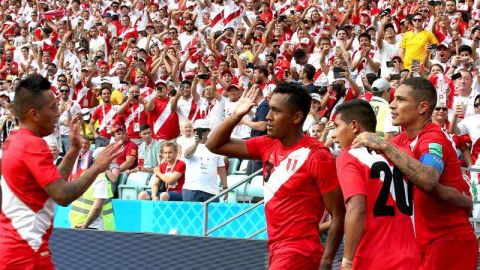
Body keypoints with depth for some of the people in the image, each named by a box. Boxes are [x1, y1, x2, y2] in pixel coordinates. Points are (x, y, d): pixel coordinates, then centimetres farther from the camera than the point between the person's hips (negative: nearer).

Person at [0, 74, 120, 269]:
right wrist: (96, 168, -12)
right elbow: (63, 196, -22)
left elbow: (53, 184, 20)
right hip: (26, 252, -10)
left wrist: (74, 149, 17)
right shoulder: (33, 145, -16)